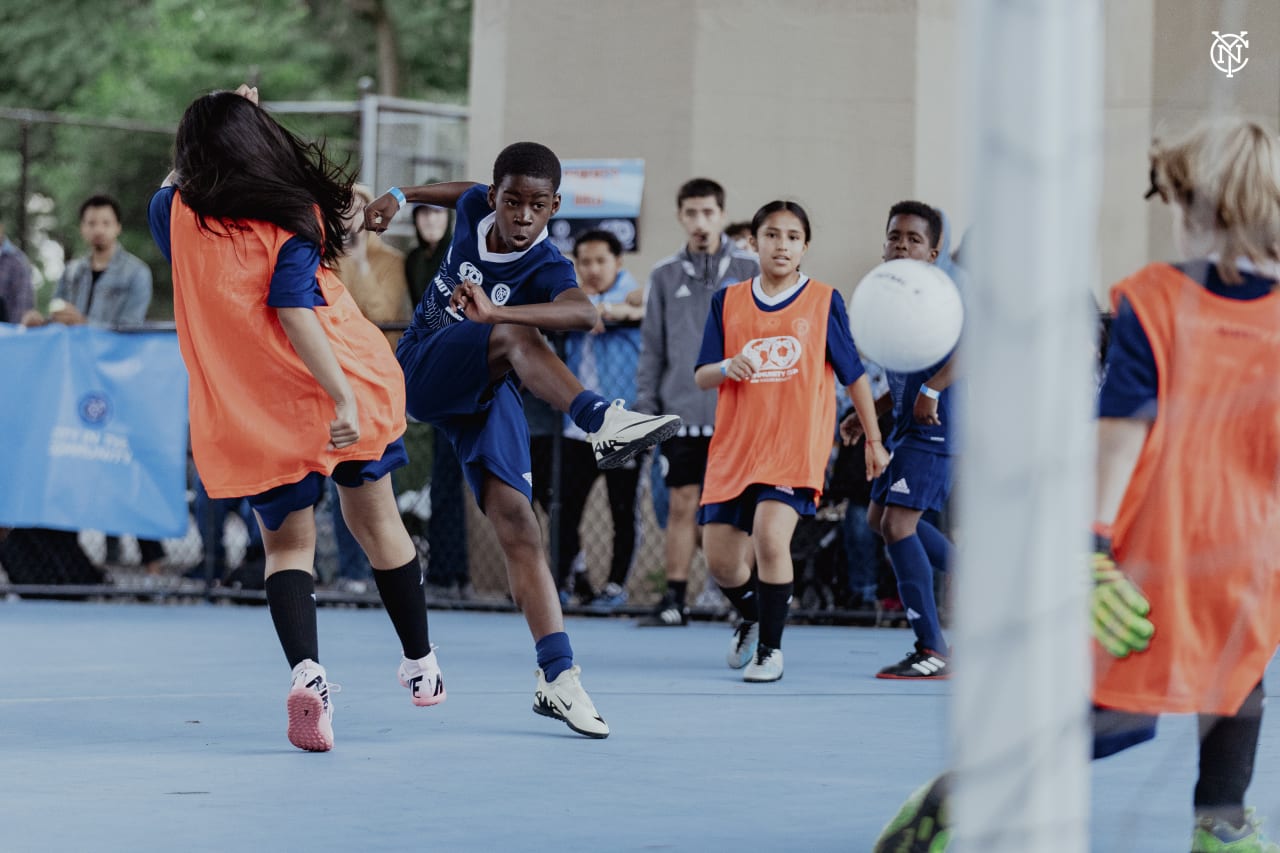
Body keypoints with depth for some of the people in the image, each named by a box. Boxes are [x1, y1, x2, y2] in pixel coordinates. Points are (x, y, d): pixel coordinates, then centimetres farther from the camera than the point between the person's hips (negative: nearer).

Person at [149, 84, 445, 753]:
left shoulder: (177, 215, -3)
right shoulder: (290, 220, -14)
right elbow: (295, 315, -24)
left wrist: (218, 126, 19)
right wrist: (343, 396, -28)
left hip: (249, 415, 2)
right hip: (336, 388, -2)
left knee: (287, 544, 8)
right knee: (375, 518, 18)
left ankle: (305, 668, -21)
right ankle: (420, 663, 32)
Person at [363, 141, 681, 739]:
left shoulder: (547, 269, -20)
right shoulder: (475, 208, -6)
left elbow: (585, 314, -45)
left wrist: (494, 312, -58)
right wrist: (401, 196, 29)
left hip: (485, 393, -1)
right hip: (420, 371, 1)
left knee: (518, 527, -15)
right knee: (513, 337, -31)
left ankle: (558, 677, -16)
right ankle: (603, 421, -56)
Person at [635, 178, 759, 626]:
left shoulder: (750, 269, 1)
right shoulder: (665, 276, 7)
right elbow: (652, 347, 10)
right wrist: (645, 405, 5)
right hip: (683, 411, 2)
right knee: (682, 505, 1)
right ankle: (674, 601, 5)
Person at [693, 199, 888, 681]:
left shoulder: (824, 302, 4)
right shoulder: (728, 303, 8)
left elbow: (854, 374, 11)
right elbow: (701, 378, 6)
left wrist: (874, 439, 12)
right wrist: (728, 367, -16)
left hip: (796, 447, -3)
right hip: (734, 447, 3)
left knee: (770, 534, -26)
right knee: (720, 561, 1)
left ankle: (770, 649, -10)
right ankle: (752, 618, 36)